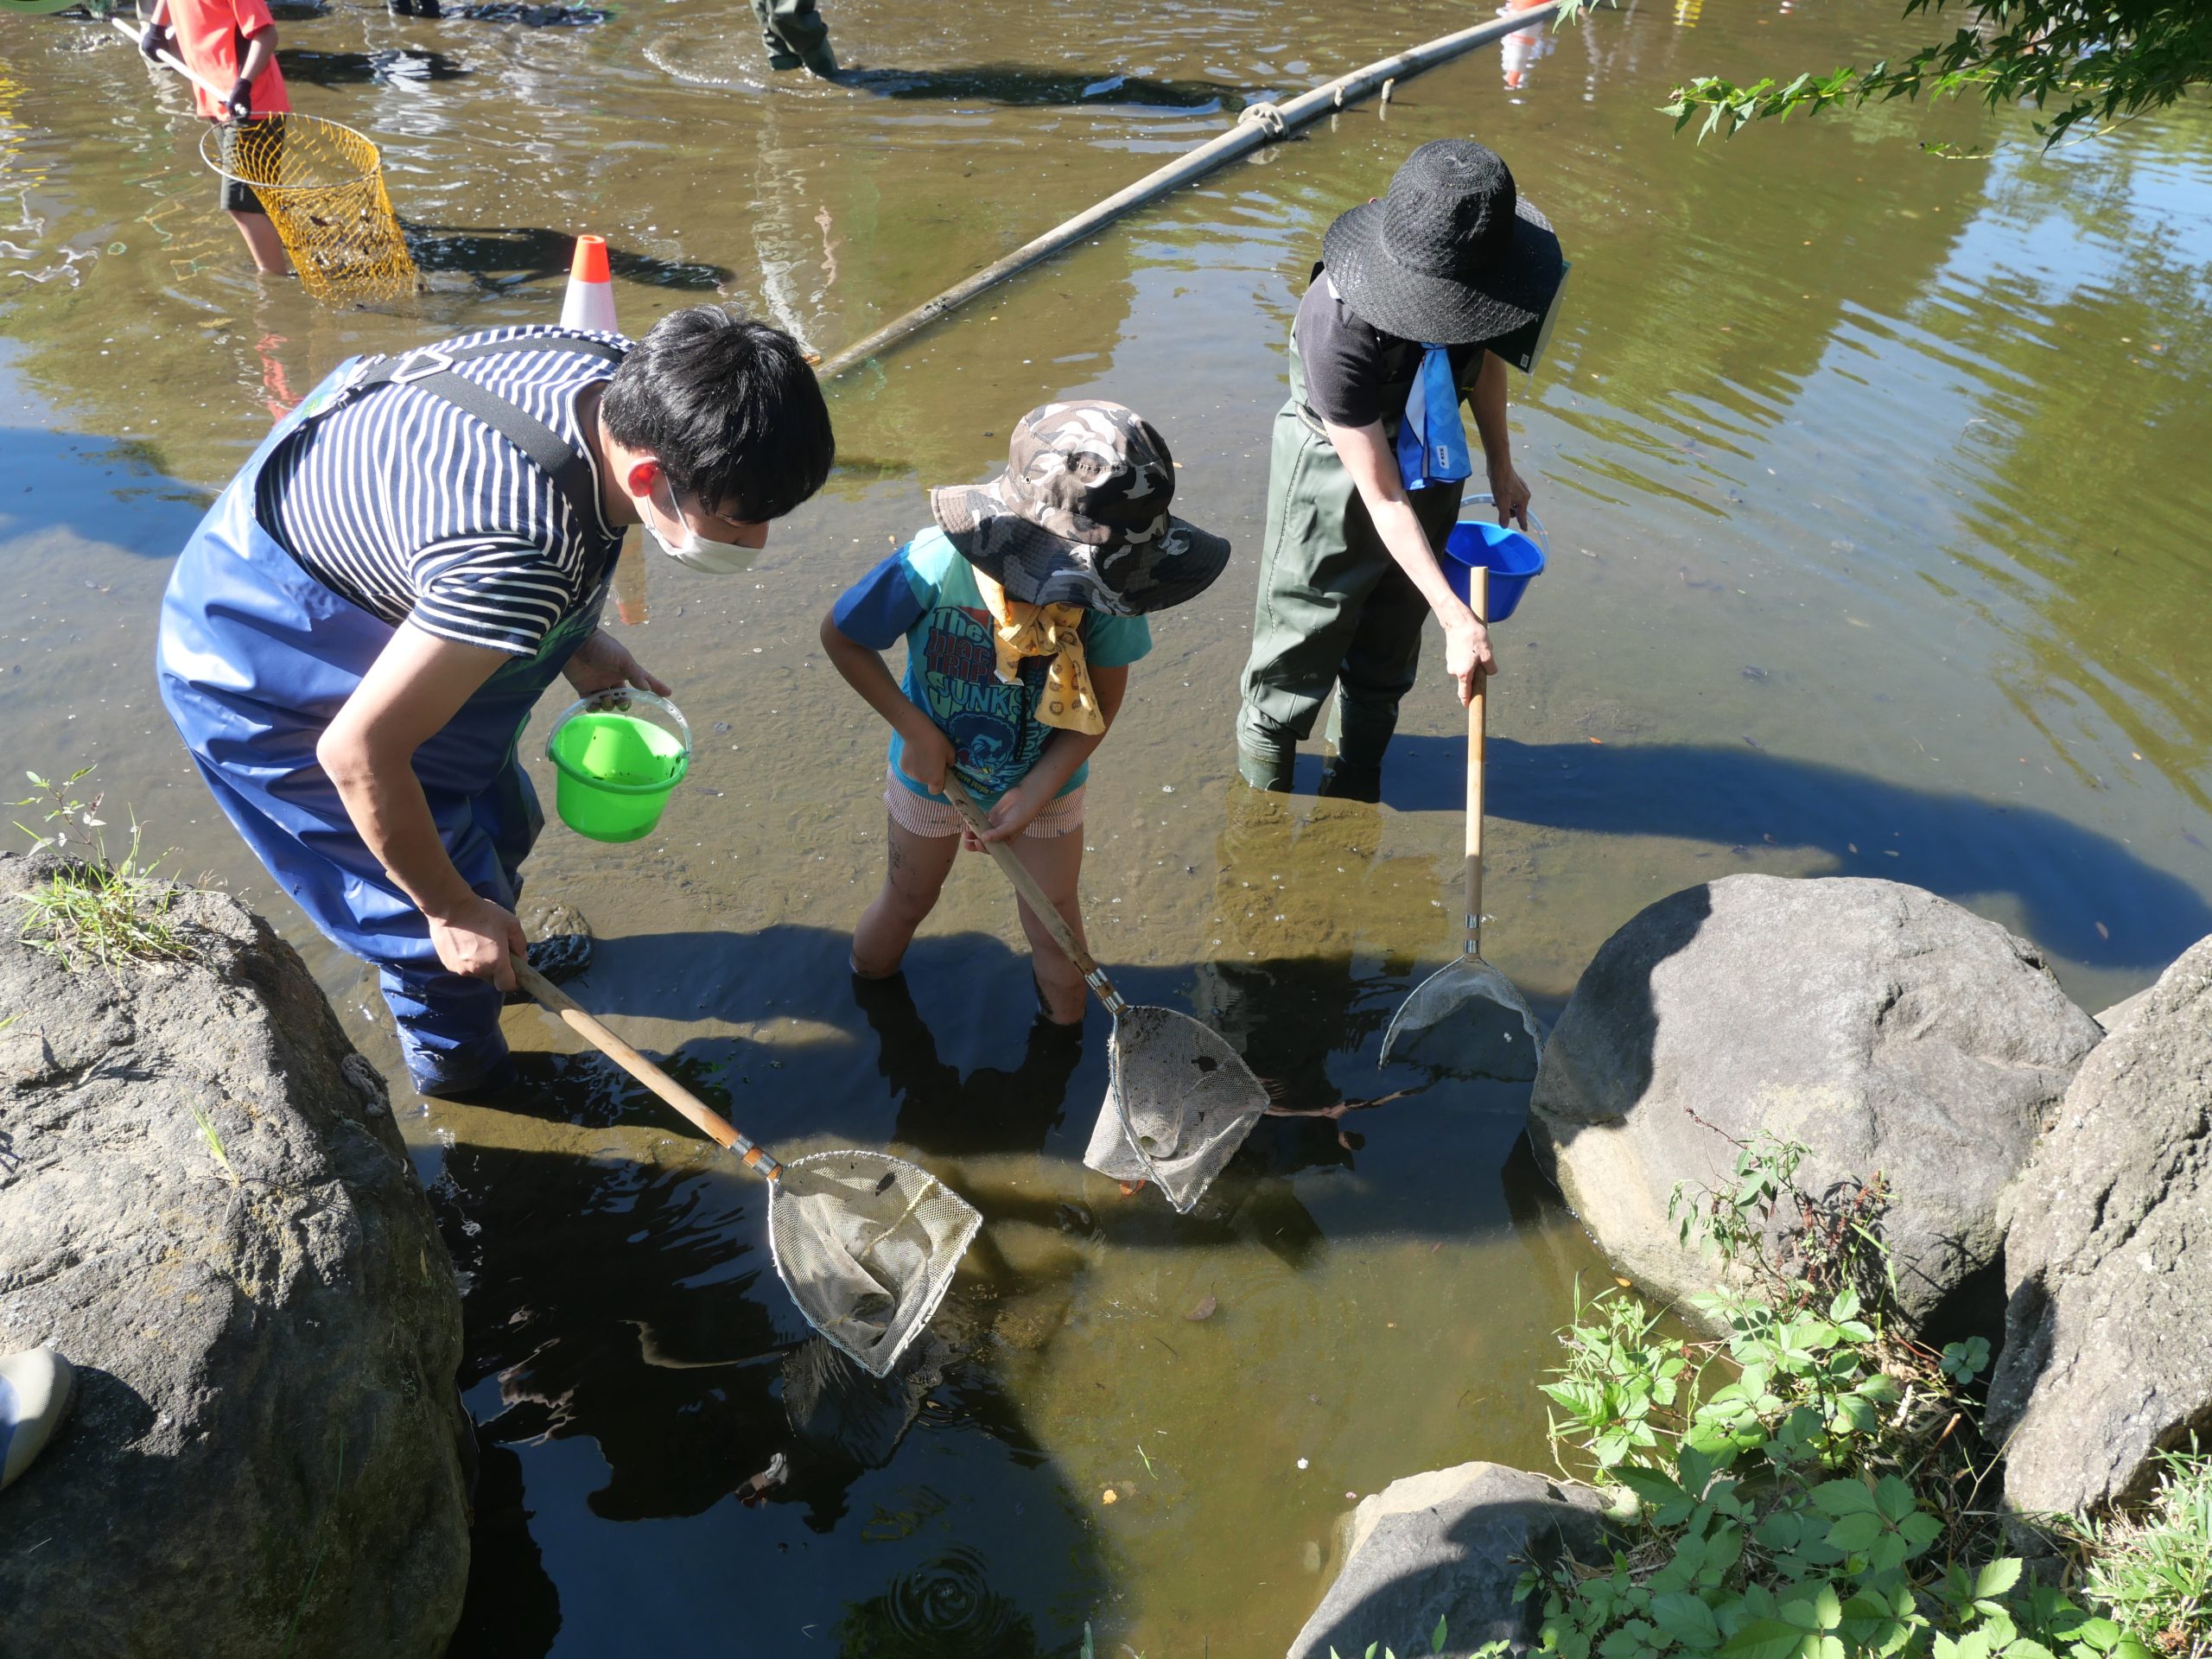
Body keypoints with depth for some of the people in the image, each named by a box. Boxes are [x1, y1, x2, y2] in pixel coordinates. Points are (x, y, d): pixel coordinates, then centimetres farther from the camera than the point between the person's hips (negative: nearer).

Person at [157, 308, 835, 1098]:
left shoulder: (623, 374, -20)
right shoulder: (525, 554, -44)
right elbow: (357, 752, -33)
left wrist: (574, 636, -1)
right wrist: (452, 911, -19)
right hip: (260, 668, -7)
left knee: (498, 824, 23)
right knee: (460, 919, 4)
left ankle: (505, 962, 52)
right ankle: (459, 1067, 34)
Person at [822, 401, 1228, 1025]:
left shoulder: (1102, 587, -28)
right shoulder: (939, 567, -34)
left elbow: (1103, 703, -16)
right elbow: (839, 635, -18)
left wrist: (1033, 793, -22)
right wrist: (915, 729, -20)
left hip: (1046, 781, 1)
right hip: (933, 771, -1)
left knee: (1054, 923, 16)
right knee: (908, 898, 23)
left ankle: (1065, 1036, 45)